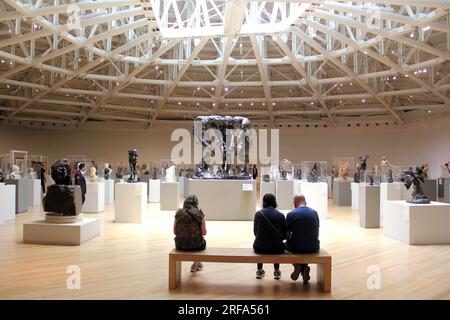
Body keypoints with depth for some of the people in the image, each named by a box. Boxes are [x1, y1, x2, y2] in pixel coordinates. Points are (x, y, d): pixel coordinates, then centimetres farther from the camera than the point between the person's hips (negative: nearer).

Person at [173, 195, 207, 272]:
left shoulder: (179, 213, -2)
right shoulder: (199, 213, -8)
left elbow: (175, 232, 3)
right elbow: (204, 233, -6)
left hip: (180, 245, 3)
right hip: (196, 246, -3)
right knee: (203, 242, 34)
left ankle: (197, 264, 53)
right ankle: (195, 264, 42)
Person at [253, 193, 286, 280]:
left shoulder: (258, 214, -6)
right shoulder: (280, 215, -7)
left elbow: (255, 232, 2)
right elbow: (284, 235, -2)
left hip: (260, 248, 0)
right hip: (276, 248, 0)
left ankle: (259, 271, 42)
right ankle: (277, 271, 38)